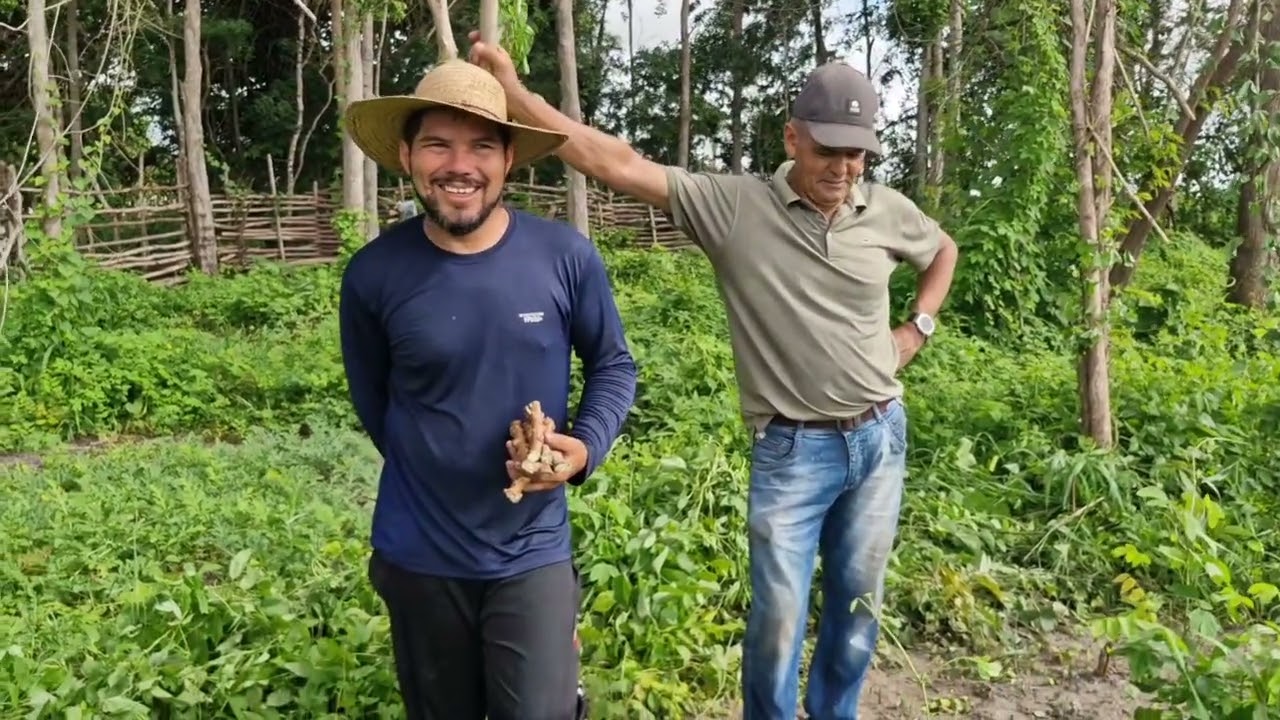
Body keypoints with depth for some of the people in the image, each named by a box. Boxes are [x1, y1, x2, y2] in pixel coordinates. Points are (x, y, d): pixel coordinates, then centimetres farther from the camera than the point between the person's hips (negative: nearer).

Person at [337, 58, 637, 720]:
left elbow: (613, 364, 2)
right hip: (417, 554, 2)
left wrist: (585, 447, -15)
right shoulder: (373, 274, -10)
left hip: (532, 552, -1)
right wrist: (432, 474, 9)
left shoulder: (566, 257, -12)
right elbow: (372, 401, 6)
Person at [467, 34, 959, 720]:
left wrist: (916, 329, 9)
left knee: (857, 605, 17)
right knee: (778, 616, 4)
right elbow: (621, 164, -19)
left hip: (880, 439, 4)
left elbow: (944, 250, 23)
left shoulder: (887, 210, 0)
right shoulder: (733, 205, -12)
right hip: (792, 450, -4)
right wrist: (512, 90, -24)